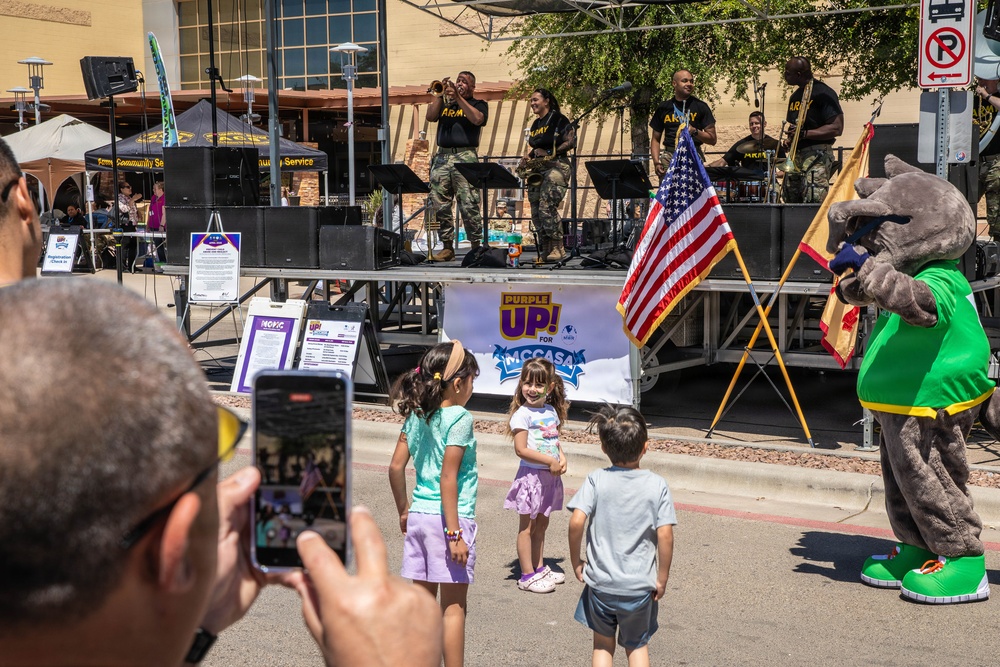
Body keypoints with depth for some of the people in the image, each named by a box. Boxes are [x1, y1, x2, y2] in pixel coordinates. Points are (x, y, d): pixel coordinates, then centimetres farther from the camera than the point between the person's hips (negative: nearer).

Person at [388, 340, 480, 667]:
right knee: (454, 606, 2)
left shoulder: (416, 415, 6)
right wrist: (454, 534, -16)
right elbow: (448, 479, -18)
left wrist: (403, 511, 19)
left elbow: (395, 467, 7)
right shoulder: (459, 418, -13)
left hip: (418, 515, 7)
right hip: (450, 517, -7)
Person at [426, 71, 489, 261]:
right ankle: (447, 247, 6)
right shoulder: (444, 103, 22)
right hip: (442, 157, 4)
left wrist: (458, 98, -10)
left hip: (465, 156, -4)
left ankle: (476, 246, -7)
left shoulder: (478, 104, 12)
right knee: (440, 205, 0)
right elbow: (430, 117, 6)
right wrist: (440, 94, 0)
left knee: (469, 206, -12)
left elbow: (477, 119, -10)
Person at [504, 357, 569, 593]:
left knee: (541, 524, 17)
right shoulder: (522, 414, -14)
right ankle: (527, 575, 7)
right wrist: (550, 461, -18)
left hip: (549, 476, 7)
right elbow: (521, 449, -18)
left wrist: (562, 456, -3)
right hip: (531, 474, -7)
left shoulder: (551, 411, 8)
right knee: (527, 527, 1)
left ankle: (539, 567, 29)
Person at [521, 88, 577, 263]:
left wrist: (549, 153, -14)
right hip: (537, 170, 8)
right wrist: (528, 156, 5)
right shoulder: (535, 125, 20)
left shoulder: (559, 119, -3)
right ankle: (544, 252, 5)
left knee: (547, 207, -22)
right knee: (536, 213, 1)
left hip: (556, 166, -8)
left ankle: (558, 247, -14)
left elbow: (571, 142, -10)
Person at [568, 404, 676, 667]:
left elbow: (576, 522, -17)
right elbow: (665, 535, -12)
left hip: (600, 581, 0)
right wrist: (662, 578, 0)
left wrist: (575, 561, -1)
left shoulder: (596, 480, -9)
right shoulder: (657, 484, -8)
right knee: (637, 645, 21)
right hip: (640, 585, 0)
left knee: (603, 643, 20)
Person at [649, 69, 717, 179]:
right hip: (669, 156, 2)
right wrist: (656, 162, 1)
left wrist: (694, 131, -13)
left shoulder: (700, 107, 8)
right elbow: (656, 139, 17)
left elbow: (712, 139, 5)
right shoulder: (664, 108, 14)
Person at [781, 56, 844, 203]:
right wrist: (789, 139, 6)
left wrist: (804, 134, -20)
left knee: (813, 203, -19)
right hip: (795, 155, 9)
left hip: (817, 154, -8)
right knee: (790, 201, 6)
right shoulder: (795, 96, 19)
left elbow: (837, 128, -15)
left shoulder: (823, 93, -8)